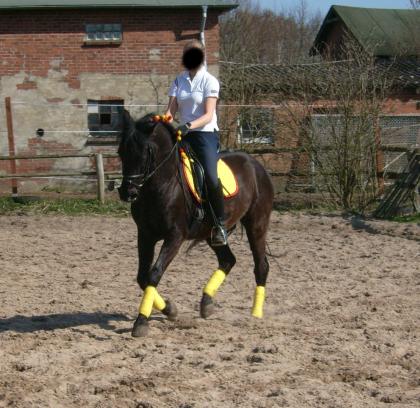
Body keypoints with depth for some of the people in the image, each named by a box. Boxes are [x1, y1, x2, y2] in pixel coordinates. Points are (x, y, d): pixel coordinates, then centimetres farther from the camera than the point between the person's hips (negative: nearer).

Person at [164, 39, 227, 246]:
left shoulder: (209, 81, -3)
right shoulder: (179, 81, 13)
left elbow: (208, 115, -13)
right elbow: (171, 110, 6)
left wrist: (189, 125, -30)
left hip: (206, 134, -6)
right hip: (183, 135, 6)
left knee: (211, 178, -25)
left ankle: (220, 226, -14)